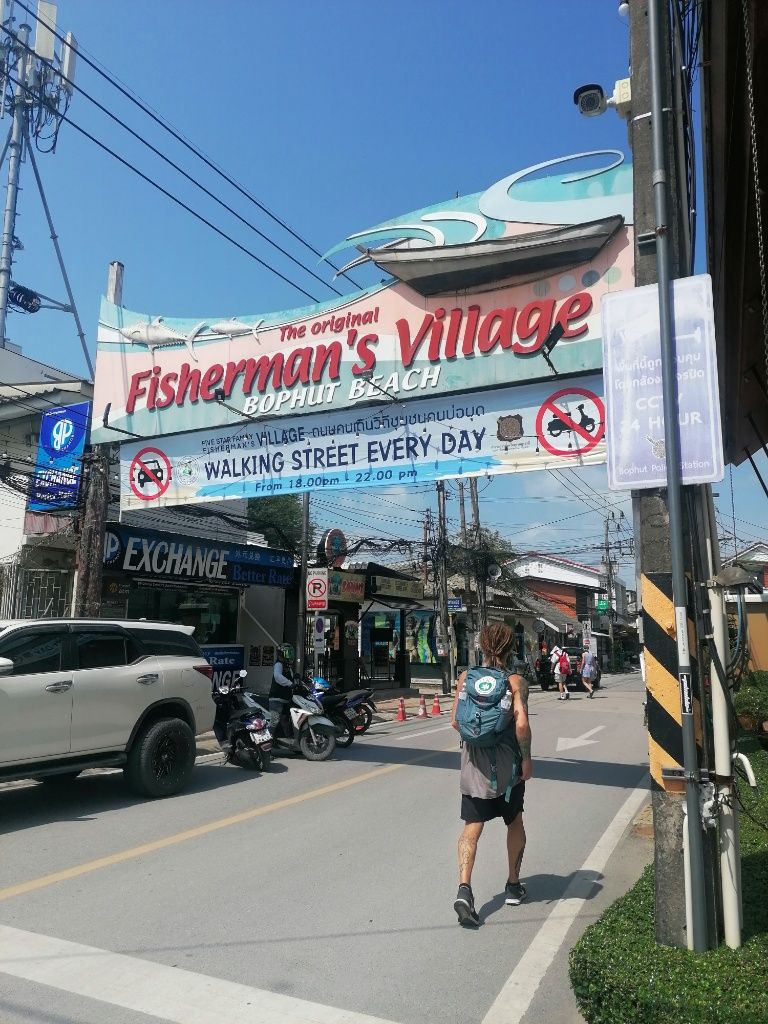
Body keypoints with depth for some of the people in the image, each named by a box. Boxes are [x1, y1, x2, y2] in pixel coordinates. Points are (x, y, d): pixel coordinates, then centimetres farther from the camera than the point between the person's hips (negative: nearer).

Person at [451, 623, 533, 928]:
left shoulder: (466, 678, -1)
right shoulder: (515, 681, -9)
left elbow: (455, 721, -1)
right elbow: (521, 724, -20)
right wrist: (527, 758, -7)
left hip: (474, 762, 1)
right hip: (507, 764, -1)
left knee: (472, 827, 4)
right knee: (514, 822, 21)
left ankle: (464, 888, -14)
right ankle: (513, 886, 33)